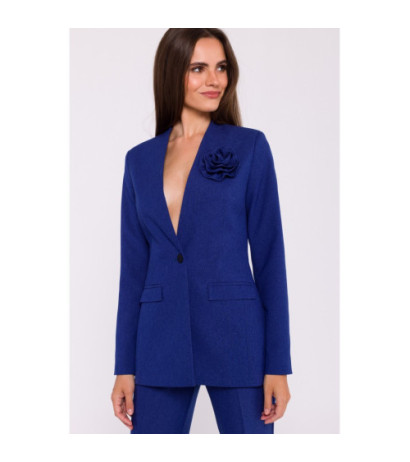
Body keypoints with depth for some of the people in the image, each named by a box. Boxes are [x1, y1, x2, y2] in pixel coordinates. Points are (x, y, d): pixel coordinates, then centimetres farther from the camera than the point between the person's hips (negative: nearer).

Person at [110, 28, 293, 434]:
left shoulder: (249, 146, 1)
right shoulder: (140, 160, 9)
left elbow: (270, 254, -2)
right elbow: (133, 266, 9)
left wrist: (278, 364, -7)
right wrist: (125, 366, 6)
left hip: (234, 338, -2)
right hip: (161, 339, 3)